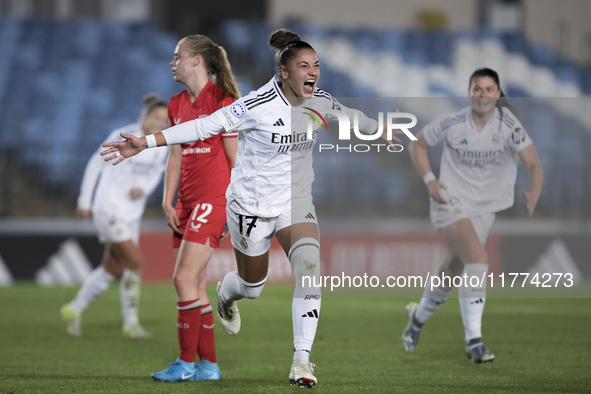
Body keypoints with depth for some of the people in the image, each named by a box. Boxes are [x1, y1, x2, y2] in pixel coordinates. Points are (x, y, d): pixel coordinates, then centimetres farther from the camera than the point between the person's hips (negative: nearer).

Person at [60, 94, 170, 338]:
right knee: (136, 262, -16)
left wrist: (144, 189, -7)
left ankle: (74, 310, 31)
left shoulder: (162, 146, 2)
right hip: (108, 207, -7)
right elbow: (95, 163, -7)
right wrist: (84, 201, -5)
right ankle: (131, 323, -3)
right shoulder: (123, 136, -16)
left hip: (132, 214, 7)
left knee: (112, 270, 12)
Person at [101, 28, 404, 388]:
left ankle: (302, 360, -20)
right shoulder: (257, 106, -24)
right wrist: (145, 142, -32)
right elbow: (204, 126, -26)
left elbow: (351, 116, 17)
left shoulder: (321, 102, -6)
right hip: (253, 206, -3)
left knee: (310, 266, -23)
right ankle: (226, 294, 55)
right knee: (252, 287, 14)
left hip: (296, 203, 3)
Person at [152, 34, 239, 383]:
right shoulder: (178, 105, 14)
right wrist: (168, 201, 5)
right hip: (187, 203, 8)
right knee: (195, 283, 7)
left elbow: (235, 158, -8)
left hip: (213, 200, -8)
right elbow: (176, 158, 15)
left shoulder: (222, 102, -8)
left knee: (185, 278, -13)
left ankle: (187, 363, -8)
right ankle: (208, 364, 11)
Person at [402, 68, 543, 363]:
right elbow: (418, 144, 3)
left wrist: (534, 195, -29)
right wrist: (429, 180, -9)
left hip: (483, 208, 3)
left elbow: (534, 164, -16)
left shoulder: (508, 124, -11)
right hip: (450, 203, -3)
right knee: (477, 257, -26)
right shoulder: (452, 124, -12)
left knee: (452, 273, 12)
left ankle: (419, 316, 44)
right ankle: (474, 340, -23)